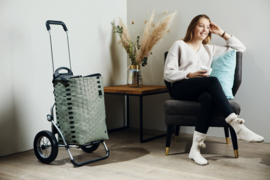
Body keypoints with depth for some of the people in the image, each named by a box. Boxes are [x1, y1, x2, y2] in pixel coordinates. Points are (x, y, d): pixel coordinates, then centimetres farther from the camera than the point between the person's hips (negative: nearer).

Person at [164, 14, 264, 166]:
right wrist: (191, 75, -11)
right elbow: (168, 74, 4)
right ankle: (238, 127, -43)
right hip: (181, 88, -3)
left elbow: (241, 48, 26)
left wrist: (222, 33, 19)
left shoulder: (210, 49, 27)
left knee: (208, 98, -37)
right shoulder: (179, 45, 14)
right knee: (213, 80, -34)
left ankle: (196, 148, -41)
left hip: (201, 90, 3)